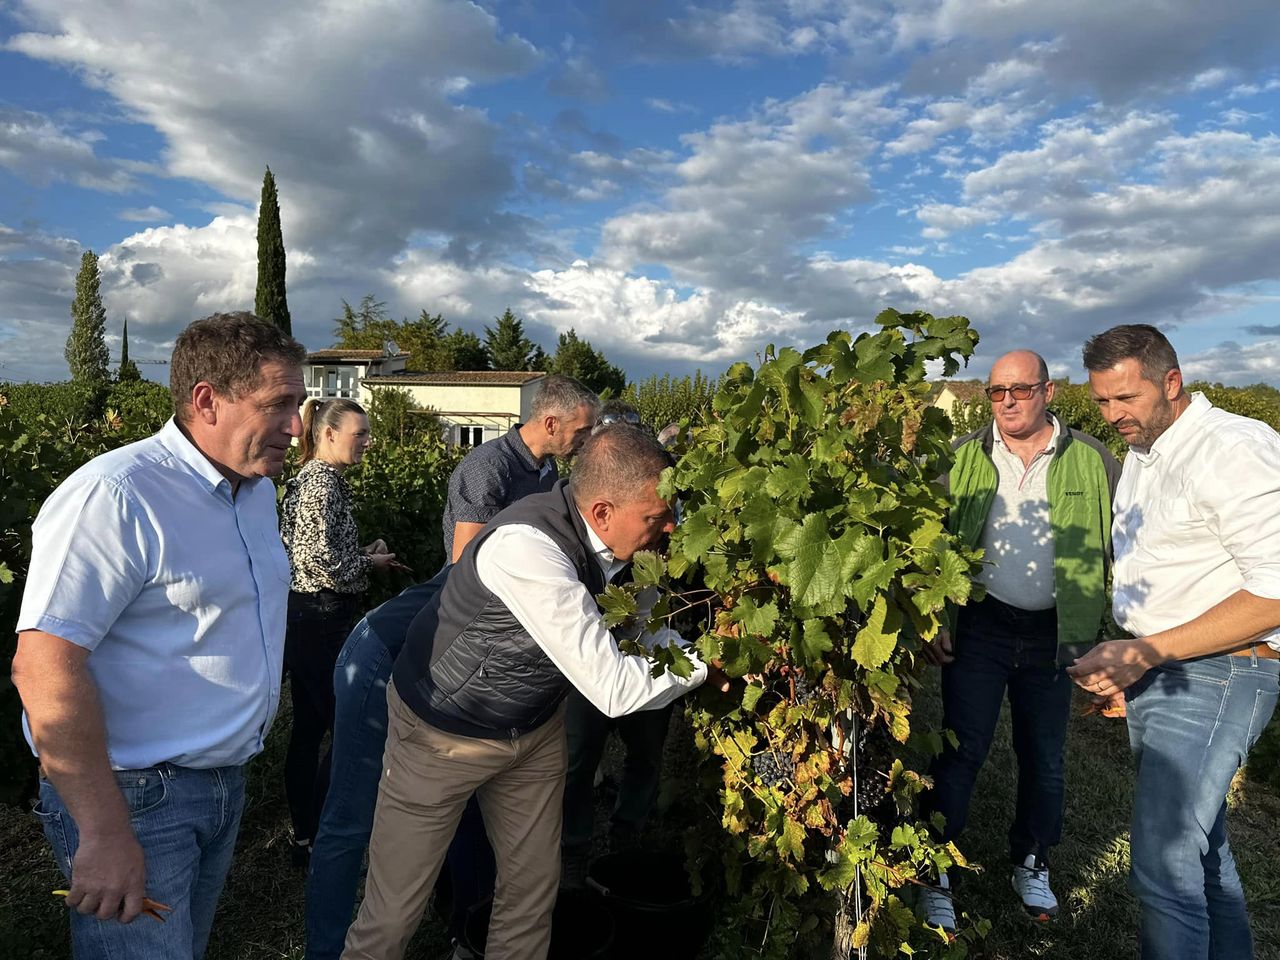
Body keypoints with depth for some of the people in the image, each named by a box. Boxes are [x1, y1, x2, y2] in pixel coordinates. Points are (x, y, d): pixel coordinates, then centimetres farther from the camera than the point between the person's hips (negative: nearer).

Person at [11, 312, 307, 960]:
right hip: (133, 795, -8)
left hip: (226, 779, 8)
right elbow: (44, 666, -26)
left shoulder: (258, 487, 4)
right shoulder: (112, 497, -23)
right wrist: (104, 834, -25)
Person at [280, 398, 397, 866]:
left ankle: (303, 834, 28)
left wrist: (364, 552, 11)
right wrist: (370, 562, -8)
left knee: (308, 726, 16)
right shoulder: (324, 481, -17)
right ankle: (317, 840, 8)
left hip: (304, 617, 10)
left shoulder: (310, 477, 14)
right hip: (321, 620, -10)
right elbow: (323, 560, -24)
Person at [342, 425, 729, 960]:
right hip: (443, 733, -6)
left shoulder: (604, 536, -13)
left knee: (534, 887, 17)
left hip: (535, 726, 7)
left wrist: (703, 656, -10)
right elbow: (614, 691, -33)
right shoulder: (528, 548, -36)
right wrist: (703, 664, -19)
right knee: (394, 910, 7)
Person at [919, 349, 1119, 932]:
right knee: (961, 751, 2)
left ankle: (1032, 862, 39)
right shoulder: (964, 458, -2)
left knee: (1045, 757, 16)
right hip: (978, 627, -1)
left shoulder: (1093, 461, -2)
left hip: (1054, 635, 1)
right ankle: (935, 872, 18)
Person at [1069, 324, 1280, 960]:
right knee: (1201, 844, 20)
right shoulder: (1141, 454, 13)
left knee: (1162, 865, -8)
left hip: (1214, 676, -9)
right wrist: (1124, 665, 14)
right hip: (1155, 674, 9)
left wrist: (1146, 652, -22)